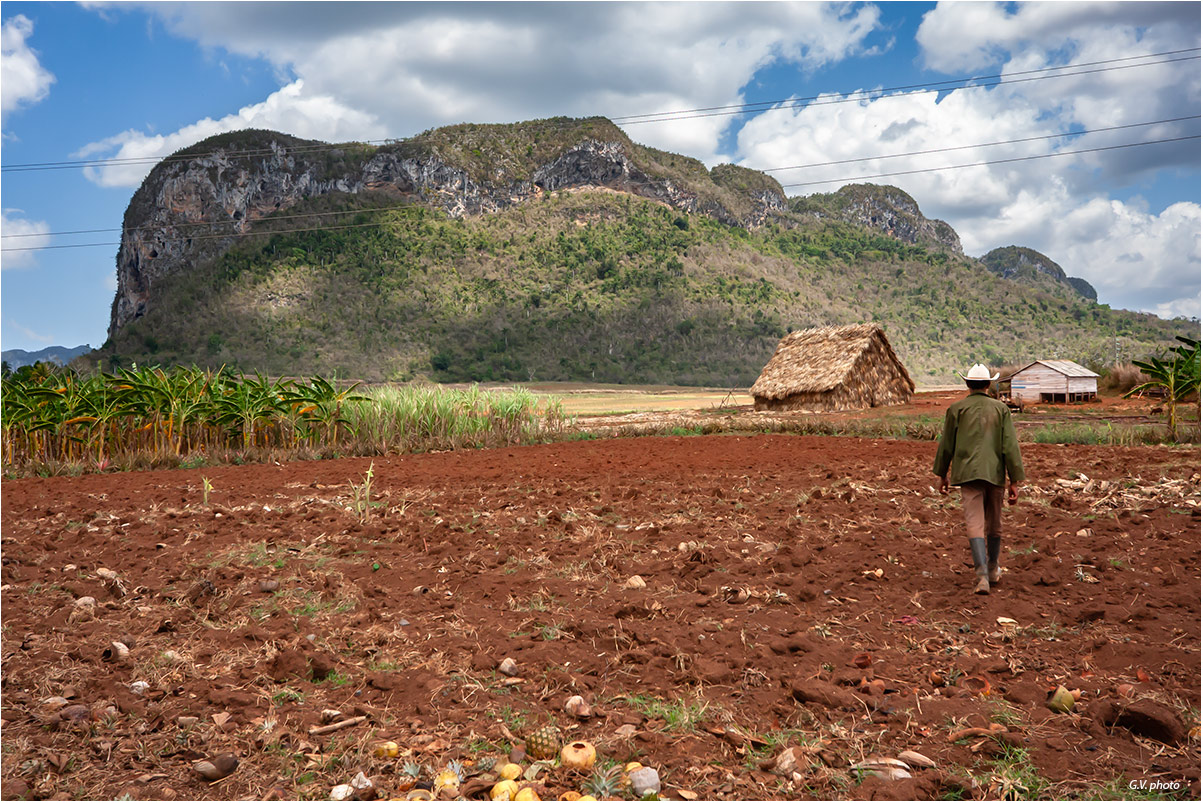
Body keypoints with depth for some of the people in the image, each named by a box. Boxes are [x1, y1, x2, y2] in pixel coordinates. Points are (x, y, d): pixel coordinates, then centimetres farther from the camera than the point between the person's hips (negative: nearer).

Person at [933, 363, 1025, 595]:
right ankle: (993, 569, 36)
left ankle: (982, 575, -23)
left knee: (975, 524, -7)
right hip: (995, 474, 2)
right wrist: (1015, 482, 1)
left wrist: (942, 475, 17)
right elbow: (1010, 446, -2)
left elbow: (946, 445, 5)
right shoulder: (1001, 409, 4)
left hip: (968, 474, -2)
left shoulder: (956, 409, 1)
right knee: (994, 524, 18)